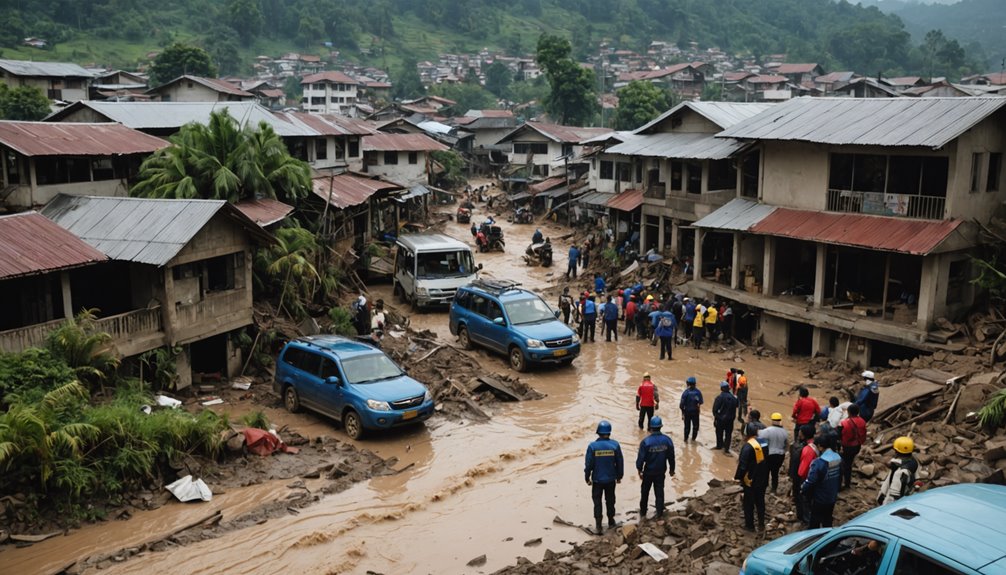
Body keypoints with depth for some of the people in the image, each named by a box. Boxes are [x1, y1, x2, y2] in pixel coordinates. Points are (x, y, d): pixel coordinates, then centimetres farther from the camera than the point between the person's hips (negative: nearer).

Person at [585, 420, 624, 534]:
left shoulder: (592, 446, -14)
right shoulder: (615, 445, -10)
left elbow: (588, 464, -10)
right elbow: (620, 462, -2)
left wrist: (587, 477, 4)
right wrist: (619, 476, 12)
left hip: (597, 479, -2)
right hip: (610, 479, 2)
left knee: (597, 502, 8)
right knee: (610, 500, 20)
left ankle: (599, 526, 3)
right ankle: (611, 521, 34)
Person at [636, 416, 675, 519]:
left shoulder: (645, 442, -21)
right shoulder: (667, 440, -11)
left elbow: (641, 458, -16)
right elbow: (671, 456, -1)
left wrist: (639, 470, -1)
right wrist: (671, 469, 13)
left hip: (648, 472, -2)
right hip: (661, 471, 2)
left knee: (645, 492, 16)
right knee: (659, 492, 14)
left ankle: (643, 512, 28)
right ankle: (659, 513, 19)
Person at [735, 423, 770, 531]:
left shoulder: (748, 446, -24)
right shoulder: (764, 443, 0)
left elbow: (742, 465, -23)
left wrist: (738, 477, -10)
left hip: (751, 481, -7)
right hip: (763, 480, 7)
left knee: (748, 503, 9)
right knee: (760, 502, 19)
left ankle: (749, 525, 18)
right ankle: (761, 524, 27)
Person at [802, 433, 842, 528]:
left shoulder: (819, 462, -30)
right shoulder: (838, 458, -5)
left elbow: (810, 482, -24)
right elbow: (840, 477, 9)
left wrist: (803, 489, -4)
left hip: (819, 499, -7)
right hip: (832, 497, 7)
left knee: (815, 523, 10)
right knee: (828, 522, 21)